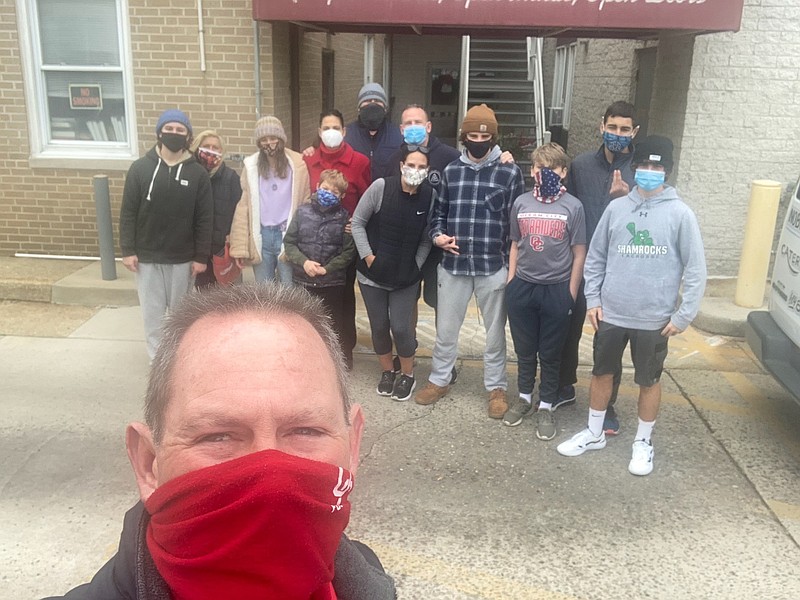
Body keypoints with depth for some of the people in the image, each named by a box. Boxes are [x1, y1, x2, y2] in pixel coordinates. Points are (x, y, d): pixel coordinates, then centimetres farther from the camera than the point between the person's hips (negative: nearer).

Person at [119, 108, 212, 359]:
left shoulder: (198, 173, -3)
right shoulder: (140, 168, -1)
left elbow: (204, 219, -2)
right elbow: (128, 213, 0)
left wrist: (201, 257, -6)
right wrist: (127, 250, -6)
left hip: (182, 258, 0)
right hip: (147, 256, 1)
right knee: (152, 312, 5)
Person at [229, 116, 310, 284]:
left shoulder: (298, 164, -1)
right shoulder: (251, 165, 6)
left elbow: (307, 203, 0)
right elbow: (243, 206, 3)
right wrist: (239, 247, -3)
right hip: (261, 236, 2)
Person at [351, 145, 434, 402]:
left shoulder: (431, 195, -10)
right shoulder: (381, 187, -15)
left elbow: (426, 238, -2)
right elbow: (358, 222, -6)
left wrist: (416, 266, -6)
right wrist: (368, 256, -10)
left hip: (406, 277, 0)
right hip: (372, 273, 0)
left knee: (401, 327, -4)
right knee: (379, 326, 10)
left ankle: (408, 375, 21)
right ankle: (387, 372, 33)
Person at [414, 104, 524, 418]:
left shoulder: (510, 172, -3)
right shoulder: (451, 170, 6)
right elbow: (440, 212, 15)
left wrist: (513, 263, -3)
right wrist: (437, 236, -5)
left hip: (493, 266, -2)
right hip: (454, 264, 2)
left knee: (495, 331, 11)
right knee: (445, 328, 13)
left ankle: (496, 387, 28)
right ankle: (439, 380, 32)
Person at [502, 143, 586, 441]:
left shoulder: (573, 206, -6)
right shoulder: (521, 203, 2)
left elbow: (579, 254, -3)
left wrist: (570, 295, -4)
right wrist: (510, 283, 7)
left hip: (556, 290, -2)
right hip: (522, 287, 3)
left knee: (551, 354, 10)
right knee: (524, 349, 15)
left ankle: (546, 406, 25)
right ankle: (524, 397, 33)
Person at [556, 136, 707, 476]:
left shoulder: (680, 214, -7)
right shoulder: (616, 209, 1)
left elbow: (695, 269, -6)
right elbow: (595, 257, 7)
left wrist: (683, 314, -9)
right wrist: (593, 299, 2)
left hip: (655, 319, -2)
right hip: (610, 313, 3)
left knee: (649, 381, 12)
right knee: (602, 373, 14)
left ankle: (643, 443, 30)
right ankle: (594, 434, 33)